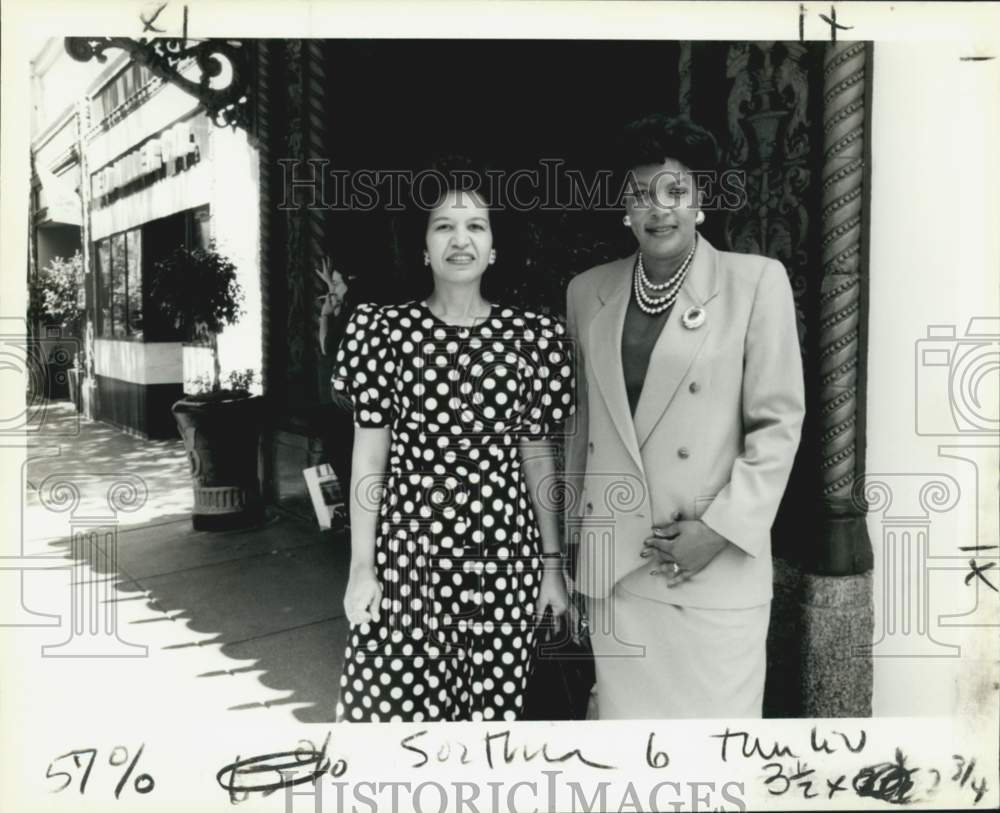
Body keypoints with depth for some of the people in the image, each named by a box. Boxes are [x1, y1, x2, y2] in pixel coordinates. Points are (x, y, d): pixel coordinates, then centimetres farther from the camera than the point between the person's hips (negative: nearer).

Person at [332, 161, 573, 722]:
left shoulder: (533, 336, 1)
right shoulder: (387, 329, -1)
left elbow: (537, 455, 6)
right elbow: (370, 453, 1)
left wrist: (553, 563, 7)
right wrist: (361, 567, -1)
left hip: (504, 557, 1)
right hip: (408, 552, 0)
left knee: (492, 707, 9)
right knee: (391, 703, 3)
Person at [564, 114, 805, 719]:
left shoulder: (757, 282, -3)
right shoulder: (588, 291, 8)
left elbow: (778, 423, -4)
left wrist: (721, 528, -11)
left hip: (716, 566, -3)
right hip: (612, 565, 3)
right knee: (624, 711, 10)